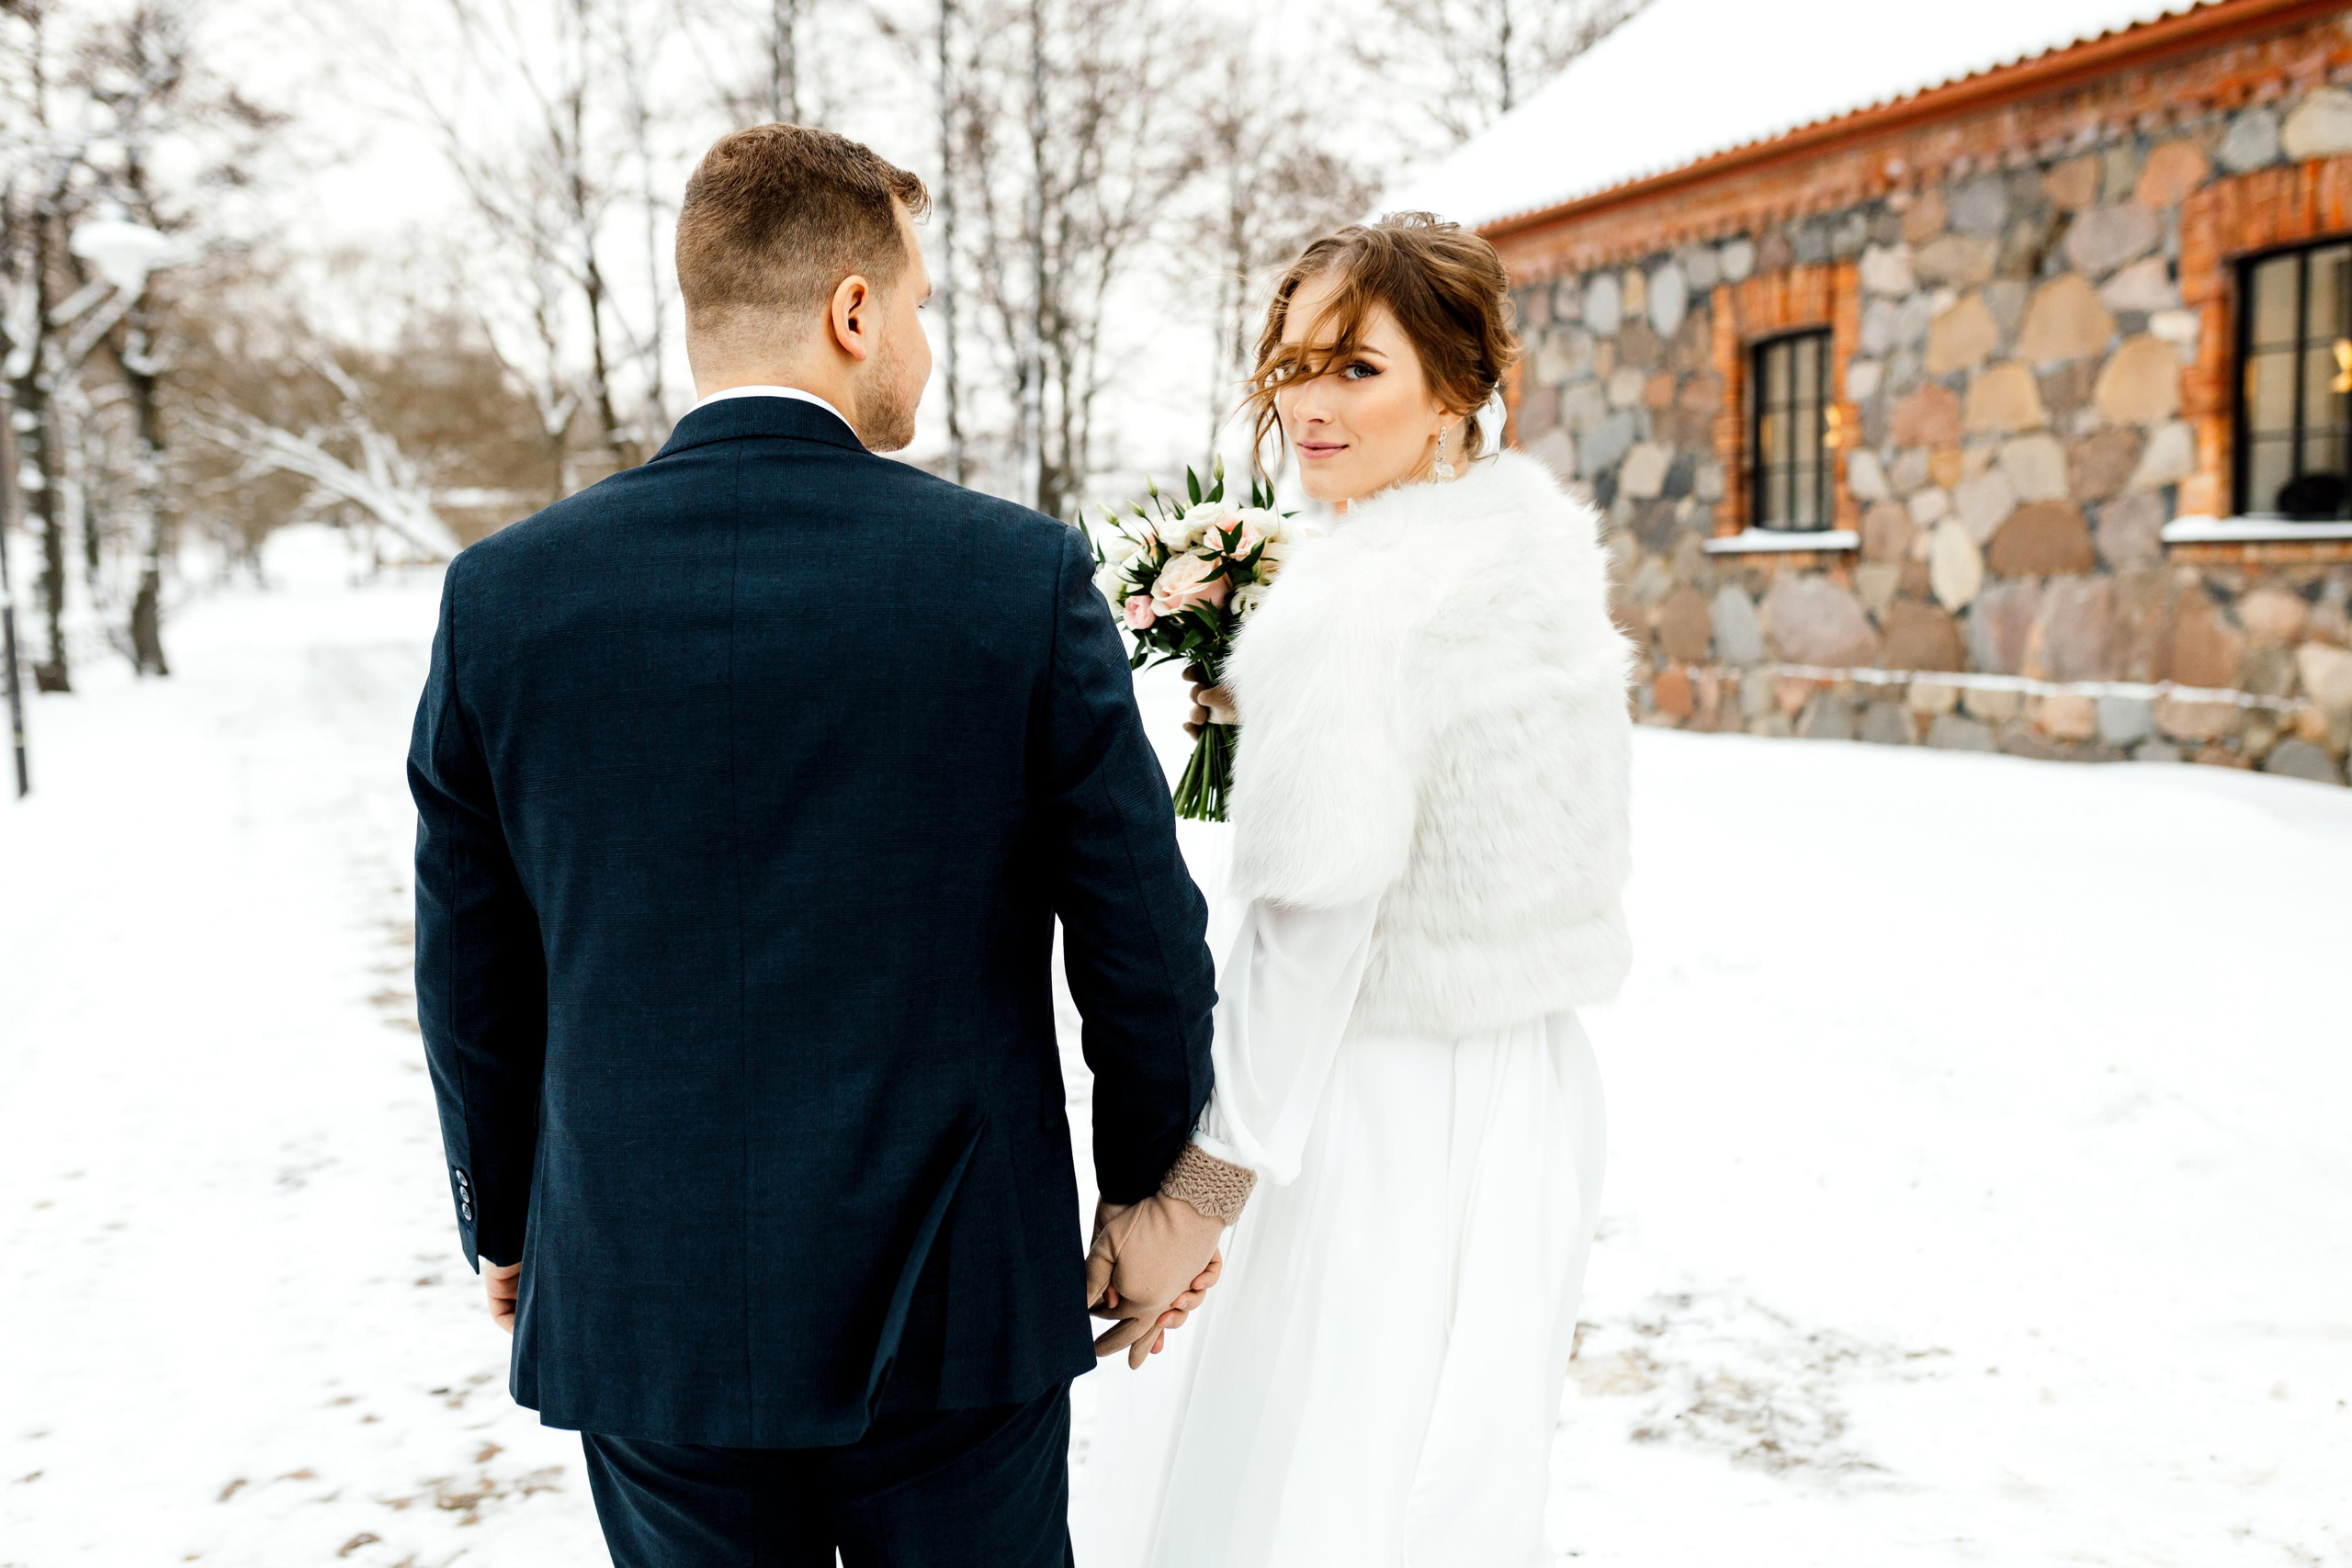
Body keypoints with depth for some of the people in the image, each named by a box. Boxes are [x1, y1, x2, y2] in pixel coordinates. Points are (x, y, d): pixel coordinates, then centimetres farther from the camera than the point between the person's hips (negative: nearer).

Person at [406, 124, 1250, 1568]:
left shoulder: (502, 595, -7)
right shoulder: (1025, 576, -12)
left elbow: (475, 977, 2)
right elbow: (1142, 938, -7)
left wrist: (506, 1227, 17)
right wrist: (1154, 1183, 9)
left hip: (645, 1314, 2)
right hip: (957, 1310, -1)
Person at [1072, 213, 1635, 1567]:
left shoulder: (1353, 605, -21)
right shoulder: (1553, 561, 5)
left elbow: (1313, 917, -20)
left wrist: (1227, 1150, -11)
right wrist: (1268, 705, 15)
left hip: (1378, 1101, -8)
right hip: (1535, 1088, 8)